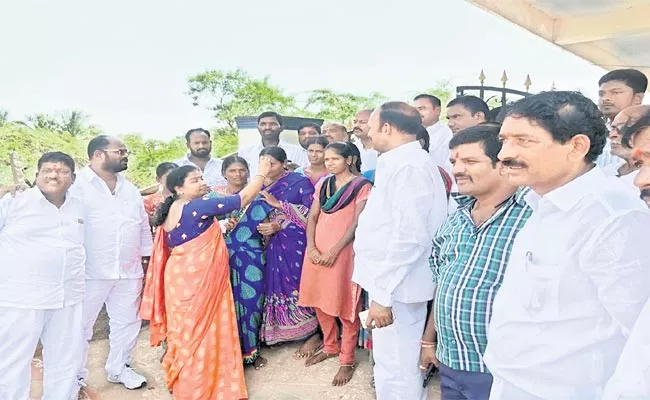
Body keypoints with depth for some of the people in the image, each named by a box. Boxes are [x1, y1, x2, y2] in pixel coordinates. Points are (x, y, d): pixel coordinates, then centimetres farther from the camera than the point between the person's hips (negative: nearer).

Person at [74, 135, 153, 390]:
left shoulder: (130, 189, 14)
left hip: (129, 271, 6)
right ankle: (76, 376, 24)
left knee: (127, 322, 14)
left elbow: (144, 226, 19)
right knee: (80, 326, 6)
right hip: (89, 273, -5)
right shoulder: (78, 185, -5)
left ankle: (119, 368, 32)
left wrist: (146, 259, 16)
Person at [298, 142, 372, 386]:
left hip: (342, 251, -6)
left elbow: (357, 223, -11)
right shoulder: (322, 185, 13)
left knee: (345, 306, -1)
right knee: (320, 302, 14)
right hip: (317, 251, 6)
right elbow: (312, 218, 10)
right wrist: (311, 247, -6)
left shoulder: (361, 186, -4)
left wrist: (334, 251, -16)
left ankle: (347, 361, 12)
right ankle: (330, 347, 33)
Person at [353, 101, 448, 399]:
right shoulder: (402, 162, 13)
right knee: (401, 365, 22)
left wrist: (383, 295, -23)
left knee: (395, 370, 2)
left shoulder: (408, 166, -19)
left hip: (397, 286, -10)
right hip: (394, 281, 10)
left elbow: (409, 237, -26)